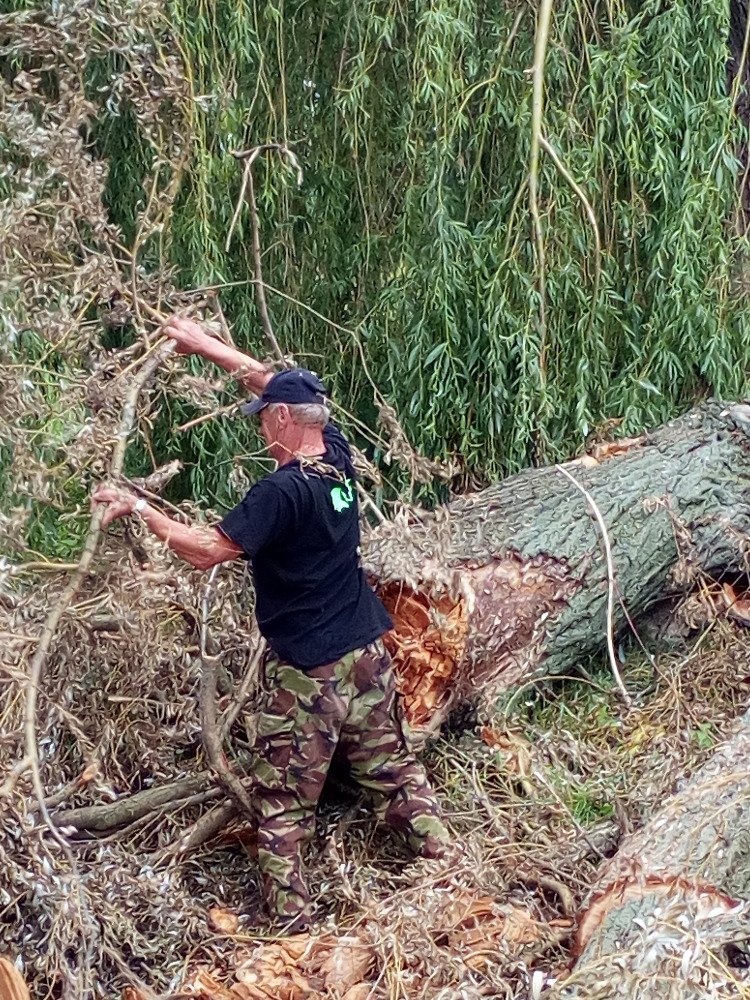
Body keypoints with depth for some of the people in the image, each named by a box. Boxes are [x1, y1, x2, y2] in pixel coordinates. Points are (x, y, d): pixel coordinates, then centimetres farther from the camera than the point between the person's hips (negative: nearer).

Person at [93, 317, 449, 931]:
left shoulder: (283, 492, -22)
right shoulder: (338, 459, 1)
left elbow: (207, 550, -23)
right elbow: (281, 385, 13)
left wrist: (140, 509, -12)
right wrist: (206, 345, 19)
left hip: (307, 673, -7)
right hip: (367, 656, 7)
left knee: (283, 801, 6)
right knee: (393, 767, 21)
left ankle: (291, 920, 11)